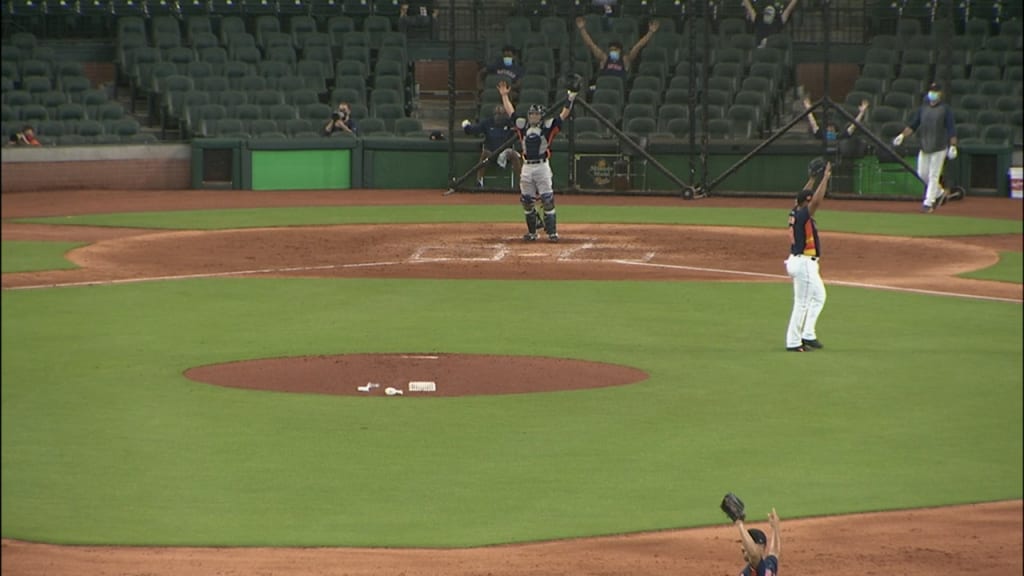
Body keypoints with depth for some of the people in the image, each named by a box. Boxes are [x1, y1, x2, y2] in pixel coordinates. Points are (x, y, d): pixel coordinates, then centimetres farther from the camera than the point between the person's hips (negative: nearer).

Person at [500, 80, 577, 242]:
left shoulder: (548, 127, 4)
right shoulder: (523, 125, 13)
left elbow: (564, 115, 2)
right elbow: (510, 112, 21)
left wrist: (570, 99, -3)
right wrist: (504, 95, 23)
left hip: (542, 166, -4)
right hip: (526, 167, 4)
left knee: (547, 200, -7)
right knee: (527, 201, 6)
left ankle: (552, 232, -4)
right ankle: (532, 232, 17)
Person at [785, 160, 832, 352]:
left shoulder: (795, 213, 7)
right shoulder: (802, 215, -17)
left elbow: (805, 196, 25)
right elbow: (817, 200, -29)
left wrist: (812, 179, 23)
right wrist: (825, 178, -23)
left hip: (800, 262, 10)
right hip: (804, 263, -10)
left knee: (818, 296, 19)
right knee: (802, 304, -4)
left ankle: (808, 335, 19)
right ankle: (793, 342, 0)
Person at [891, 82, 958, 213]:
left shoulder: (945, 109, -4)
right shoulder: (923, 108, 10)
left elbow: (951, 129, -7)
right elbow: (912, 125, 9)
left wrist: (953, 146, -15)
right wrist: (902, 135, -6)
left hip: (939, 148, -5)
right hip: (924, 147, 5)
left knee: (933, 175, -6)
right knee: (922, 173, 7)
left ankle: (928, 203, -4)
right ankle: (939, 192, 29)